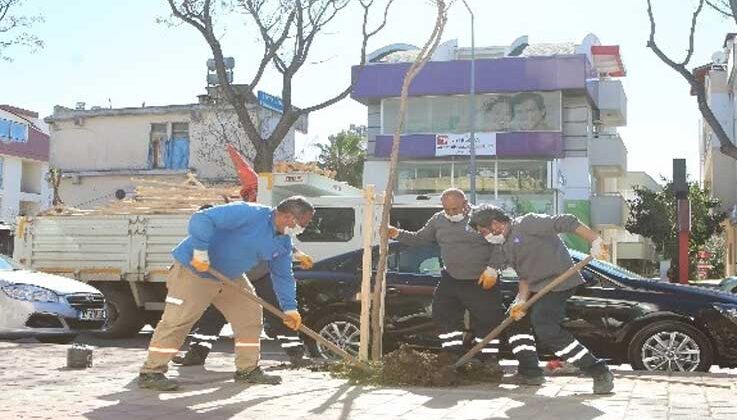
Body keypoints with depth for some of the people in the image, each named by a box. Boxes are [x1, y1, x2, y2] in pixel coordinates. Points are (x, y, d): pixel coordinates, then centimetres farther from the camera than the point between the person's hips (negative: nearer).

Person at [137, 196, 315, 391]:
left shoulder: (283, 243, 1)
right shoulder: (249, 213, -27)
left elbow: (283, 276, 12)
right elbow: (201, 219, -33)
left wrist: (289, 308, 7)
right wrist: (200, 251, -33)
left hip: (231, 277, 9)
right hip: (193, 270, -9)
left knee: (251, 316, 6)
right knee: (177, 320, -10)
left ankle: (248, 370, 17)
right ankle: (151, 373, 0)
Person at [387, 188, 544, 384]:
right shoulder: (438, 220, 4)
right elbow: (419, 238, 11)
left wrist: (492, 269, -17)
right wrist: (397, 234, -1)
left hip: (481, 281, -5)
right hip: (451, 279, 5)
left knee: (488, 320, -3)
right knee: (443, 315, 3)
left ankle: (489, 359, 14)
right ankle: (453, 357, 16)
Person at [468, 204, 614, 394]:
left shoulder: (526, 223, -11)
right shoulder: (503, 248, 16)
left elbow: (567, 222, -19)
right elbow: (524, 275, 14)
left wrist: (595, 241, -27)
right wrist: (522, 301, -3)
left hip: (560, 282, -10)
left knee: (547, 330, -23)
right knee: (513, 319, 16)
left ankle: (600, 372, -17)